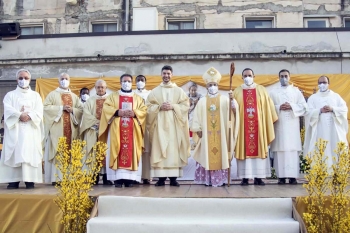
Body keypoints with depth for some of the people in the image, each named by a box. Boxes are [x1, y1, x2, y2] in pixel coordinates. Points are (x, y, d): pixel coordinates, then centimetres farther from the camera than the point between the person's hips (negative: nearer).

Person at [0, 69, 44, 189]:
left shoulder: (36, 95, 16)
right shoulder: (10, 95, 14)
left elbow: (39, 112, 1)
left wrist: (29, 116, -17)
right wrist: (20, 115, -19)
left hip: (31, 129, 0)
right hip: (14, 129, 0)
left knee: (30, 153, -7)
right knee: (14, 153, -6)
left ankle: (29, 180, -7)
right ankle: (14, 180, -5)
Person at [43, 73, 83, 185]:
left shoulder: (74, 96, 19)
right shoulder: (52, 94, 9)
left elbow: (81, 109, 11)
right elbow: (46, 107, -5)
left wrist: (72, 110, -8)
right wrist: (61, 108, -11)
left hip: (71, 128, 3)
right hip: (57, 128, -3)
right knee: (57, 151, -9)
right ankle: (56, 177, -9)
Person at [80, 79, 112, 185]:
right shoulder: (90, 101, 12)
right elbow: (87, 115, 0)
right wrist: (97, 123, -13)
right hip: (93, 130, 1)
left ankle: (106, 176, -3)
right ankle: (94, 176, 0)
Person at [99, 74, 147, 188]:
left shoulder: (138, 98, 18)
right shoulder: (113, 96, 14)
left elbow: (144, 110, 6)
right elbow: (106, 108, 1)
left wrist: (134, 113, -13)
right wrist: (117, 112, -15)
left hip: (132, 130, 1)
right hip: (116, 129, -1)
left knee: (131, 151, -4)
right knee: (118, 151, -7)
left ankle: (129, 178, -3)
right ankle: (118, 178, -8)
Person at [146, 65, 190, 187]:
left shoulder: (179, 90, 11)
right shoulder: (154, 91, 12)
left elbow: (186, 105, 3)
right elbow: (148, 107, 5)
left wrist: (173, 106, -11)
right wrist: (160, 107, -11)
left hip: (174, 124, 0)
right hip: (159, 123, 1)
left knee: (174, 149, -4)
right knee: (159, 149, -5)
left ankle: (173, 177, -1)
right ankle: (161, 177, -2)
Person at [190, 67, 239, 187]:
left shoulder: (225, 99, 5)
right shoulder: (202, 101, 8)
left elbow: (234, 109, -13)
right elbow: (197, 118, 6)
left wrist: (233, 100, -34)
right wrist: (198, 130, -5)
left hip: (221, 135, -1)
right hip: (206, 134, 1)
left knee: (221, 155, -1)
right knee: (207, 155, -1)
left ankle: (220, 178, 6)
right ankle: (207, 179, 3)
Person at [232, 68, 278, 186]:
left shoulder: (261, 90, 8)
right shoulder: (237, 91, 7)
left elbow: (267, 107, 6)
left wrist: (269, 122, 1)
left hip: (258, 125, 1)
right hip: (242, 125, 0)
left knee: (259, 149, 1)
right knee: (244, 150, -1)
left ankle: (258, 177, 7)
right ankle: (245, 177, 3)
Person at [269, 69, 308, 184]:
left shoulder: (296, 91, 13)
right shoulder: (273, 92, 12)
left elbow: (304, 106, 5)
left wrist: (291, 106, -9)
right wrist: (279, 107, -12)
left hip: (292, 125, 1)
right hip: (279, 125, 0)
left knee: (293, 149, -5)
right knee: (280, 149, -5)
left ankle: (293, 176, -2)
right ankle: (281, 176, -2)